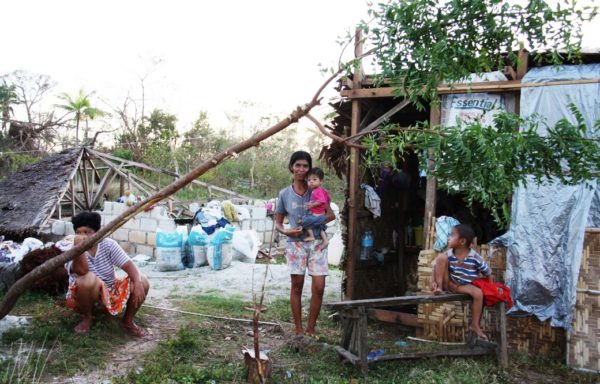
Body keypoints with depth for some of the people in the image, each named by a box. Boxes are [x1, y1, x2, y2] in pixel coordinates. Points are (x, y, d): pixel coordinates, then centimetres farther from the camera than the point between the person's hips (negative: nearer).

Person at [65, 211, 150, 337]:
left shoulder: (108, 245, -10)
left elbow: (128, 264, -17)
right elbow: (82, 272, -37)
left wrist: (137, 283, -35)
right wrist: (79, 247, -50)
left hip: (110, 293, 3)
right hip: (85, 298, -3)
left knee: (142, 282, -20)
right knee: (88, 279, -37)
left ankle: (128, 321, 0)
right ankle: (87, 318, -11)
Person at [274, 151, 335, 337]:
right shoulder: (285, 194, 4)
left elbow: (331, 215, 2)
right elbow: (277, 222, 9)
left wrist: (315, 221, -15)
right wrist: (286, 231, -13)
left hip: (317, 242, 0)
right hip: (296, 243, 0)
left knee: (319, 287, -5)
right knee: (297, 286, 2)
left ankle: (310, 329, 11)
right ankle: (299, 330, 15)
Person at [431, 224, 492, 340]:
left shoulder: (475, 258, -16)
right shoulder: (449, 255, -11)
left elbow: (488, 273, -4)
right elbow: (437, 268, -5)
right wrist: (434, 281, -20)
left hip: (463, 286, 0)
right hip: (449, 283, 0)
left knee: (478, 293, -29)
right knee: (441, 257, -19)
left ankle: (475, 325, -14)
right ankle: (439, 286, -17)